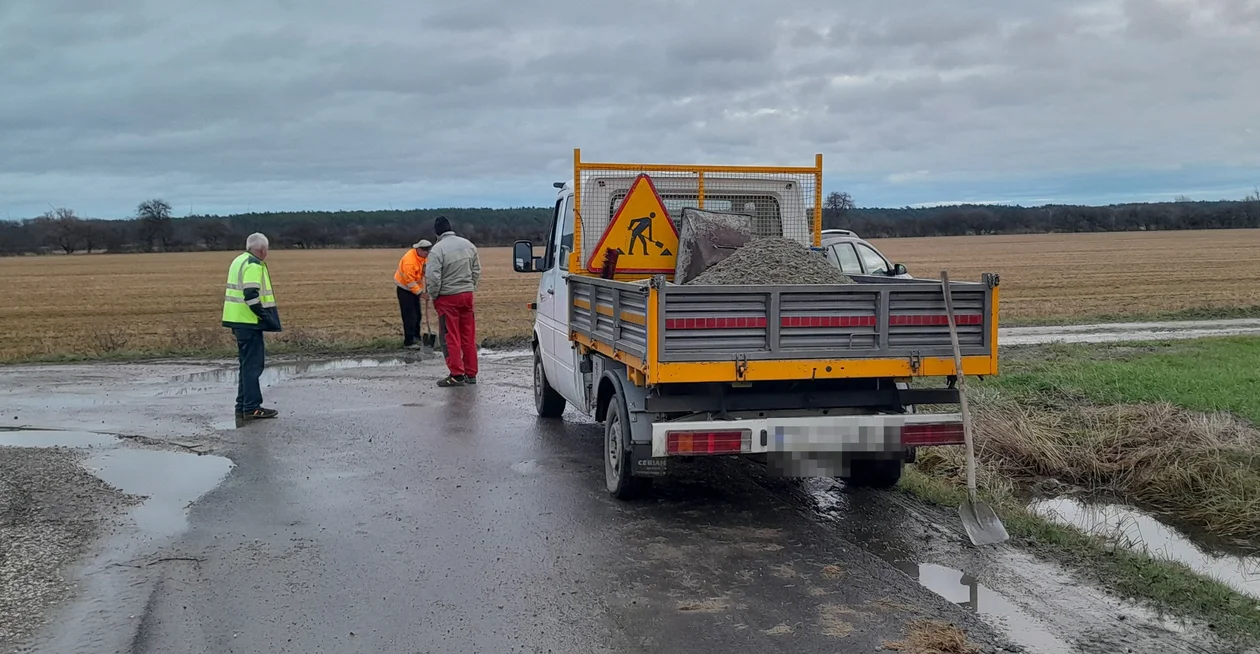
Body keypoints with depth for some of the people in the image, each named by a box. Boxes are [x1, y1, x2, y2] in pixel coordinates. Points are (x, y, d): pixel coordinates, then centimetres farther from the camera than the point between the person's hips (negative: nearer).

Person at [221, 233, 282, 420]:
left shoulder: (239, 261, 17)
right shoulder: (253, 265, -14)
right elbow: (251, 295, -24)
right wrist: (265, 316, -17)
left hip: (239, 320, 10)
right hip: (248, 321, -10)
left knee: (248, 364, 17)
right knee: (253, 364, -5)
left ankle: (243, 405, 22)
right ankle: (252, 408, -2)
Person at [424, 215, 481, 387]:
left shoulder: (437, 249, -15)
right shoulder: (468, 245, 5)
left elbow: (433, 278, -18)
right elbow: (477, 271, 11)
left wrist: (433, 296, -4)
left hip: (447, 297, -6)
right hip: (467, 295, 6)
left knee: (450, 337, 0)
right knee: (469, 336, 11)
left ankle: (457, 375, -1)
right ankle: (471, 374, 16)